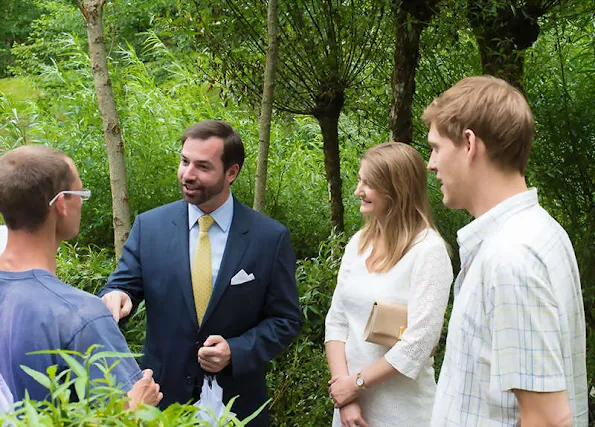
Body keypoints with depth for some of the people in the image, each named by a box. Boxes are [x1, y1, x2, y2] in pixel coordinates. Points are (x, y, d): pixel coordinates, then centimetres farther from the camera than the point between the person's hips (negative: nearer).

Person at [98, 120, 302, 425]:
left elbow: (286, 319, -3)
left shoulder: (270, 237, -8)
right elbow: (122, 285, -2)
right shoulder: (149, 226, -4)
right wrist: (114, 297, -25)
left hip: (235, 401, -1)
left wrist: (236, 351, -17)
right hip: (162, 393, 1)